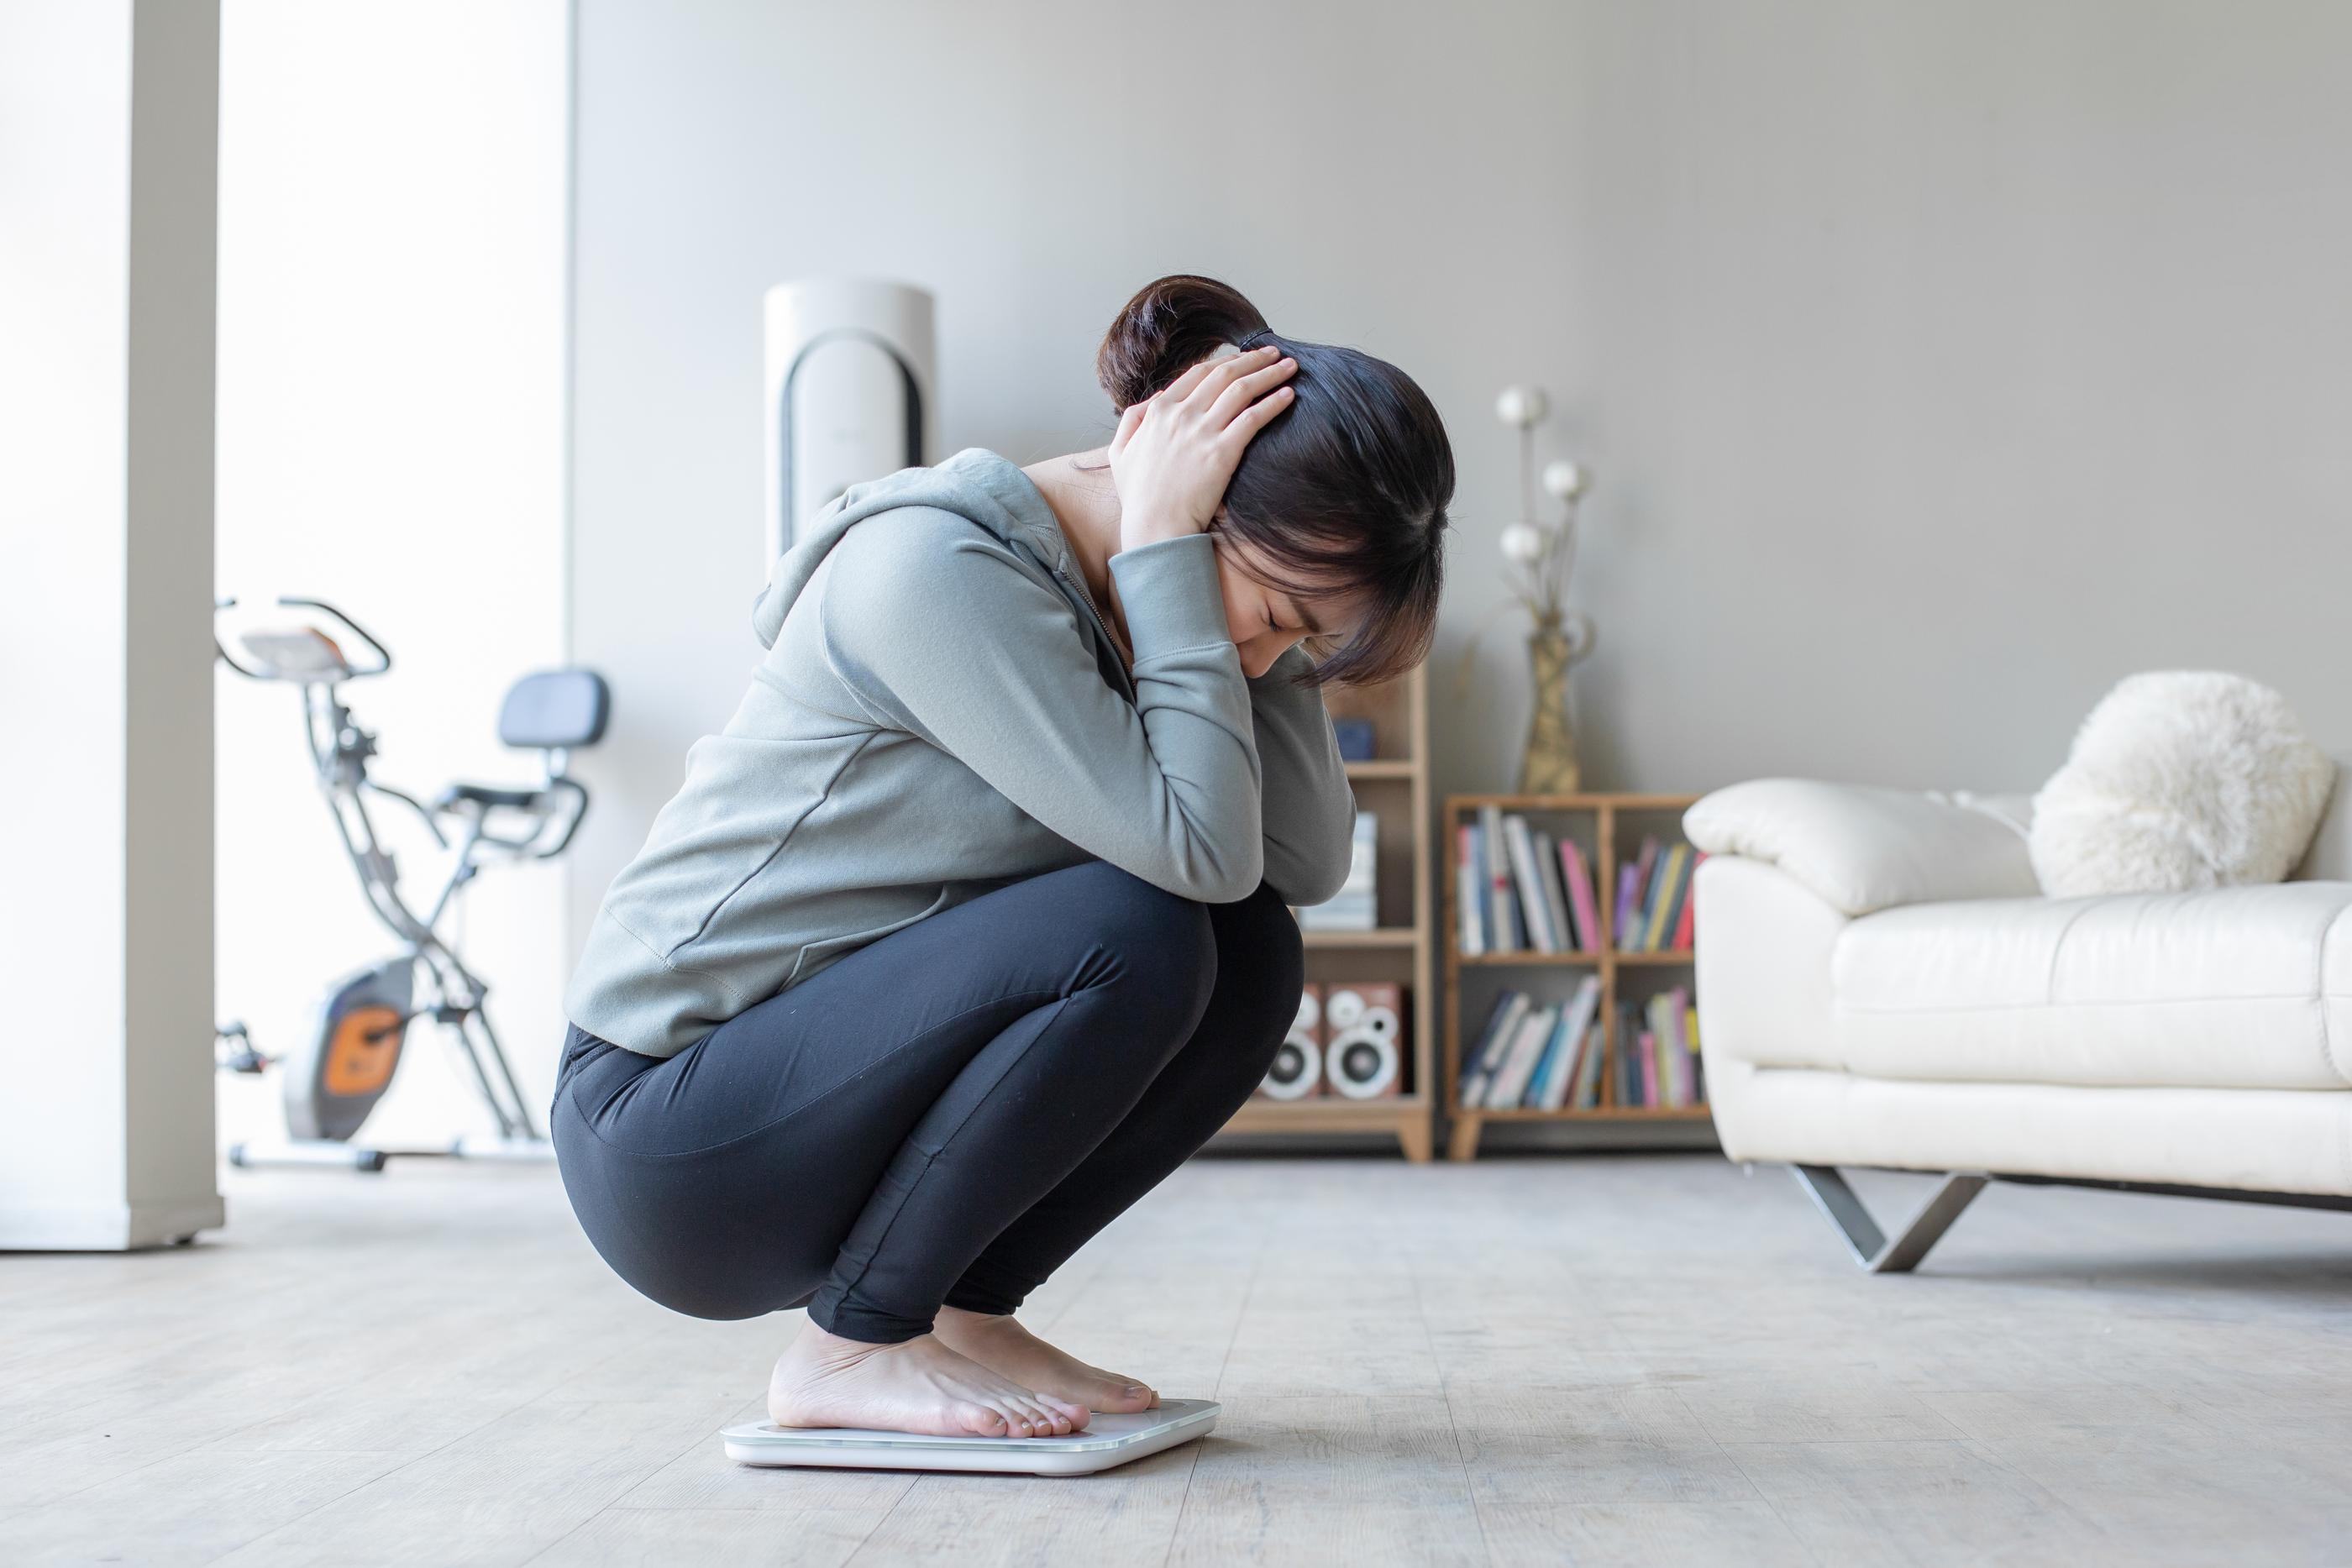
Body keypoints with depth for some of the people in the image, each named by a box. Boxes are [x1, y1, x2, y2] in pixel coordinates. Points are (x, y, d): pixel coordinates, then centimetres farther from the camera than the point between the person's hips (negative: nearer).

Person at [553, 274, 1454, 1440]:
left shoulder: (1105, 598, 5)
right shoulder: (936, 564, -23)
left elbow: (1308, 864, -2)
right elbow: (1197, 849, -28)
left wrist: (1264, 632, -8)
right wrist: (1163, 550, -22)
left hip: (830, 1080, 9)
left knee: (1253, 959, -4)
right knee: (1138, 932, -26)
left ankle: (964, 1310, 2)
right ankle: (854, 1345, -12)